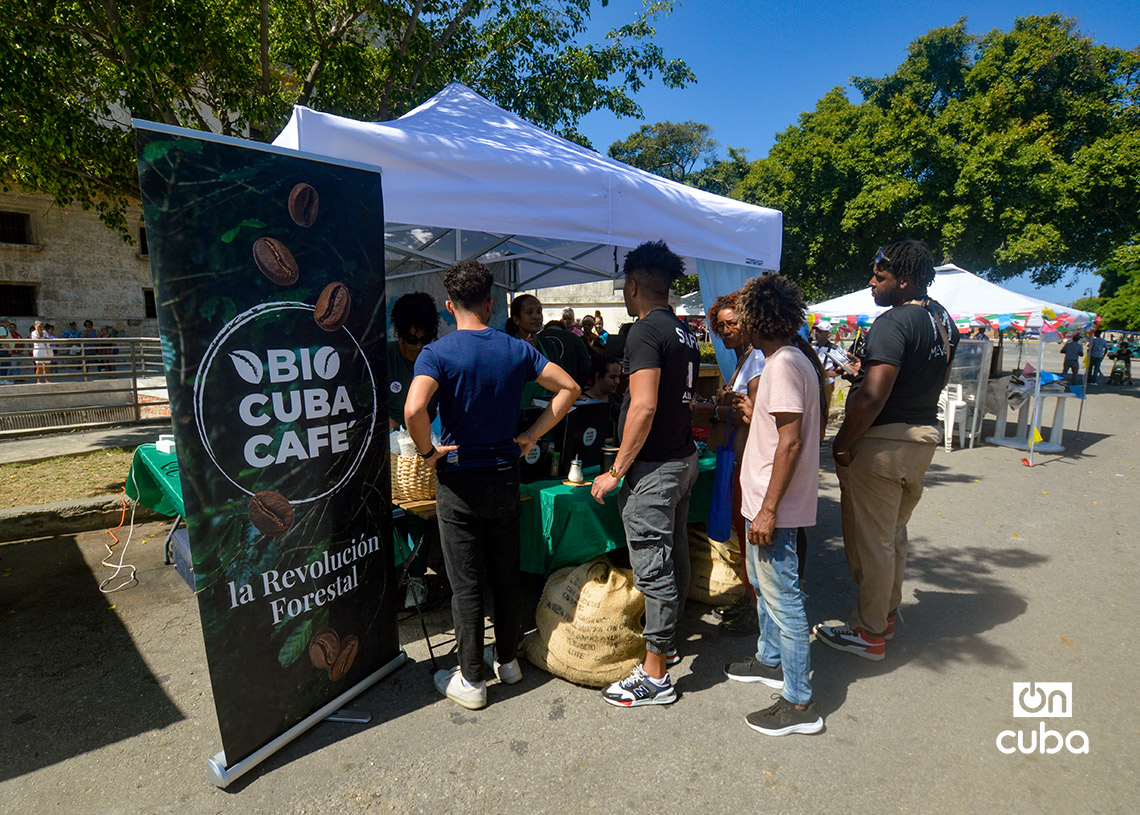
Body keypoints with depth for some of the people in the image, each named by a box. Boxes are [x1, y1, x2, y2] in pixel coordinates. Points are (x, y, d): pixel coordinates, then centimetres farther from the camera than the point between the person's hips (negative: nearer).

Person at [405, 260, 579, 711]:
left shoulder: (438, 352, -13)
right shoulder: (517, 349, 0)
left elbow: (413, 409, -31)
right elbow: (568, 388, 2)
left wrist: (427, 451, -13)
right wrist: (531, 436, 2)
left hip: (459, 482, -4)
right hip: (505, 476, 4)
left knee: (466, 584, 7)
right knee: (506, 574, 18)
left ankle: (470, 680, 21)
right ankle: (507, 658, 35)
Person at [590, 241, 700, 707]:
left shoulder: (646, 331, -16)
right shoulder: (684, 333, 12)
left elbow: (644, 407, -24)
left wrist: (617, 470, -18)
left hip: (653, 466, -10)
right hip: (684, 457, 10)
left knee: (652, 567, -1)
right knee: (673, 555, 19)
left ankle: (655, 677, 11)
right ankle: (665, 642, 37)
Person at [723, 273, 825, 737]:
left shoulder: (783, 366, -19)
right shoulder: (793, 360, 12)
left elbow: (790, 441, -24)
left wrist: (768, 508, -23)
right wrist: (757, 401, 22)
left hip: (775, 506, -11)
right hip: (766, 499, 11)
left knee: (782, 597, 0)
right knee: (763, 584, 24)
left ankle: (799, 703, 14)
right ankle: (770, 660, 43)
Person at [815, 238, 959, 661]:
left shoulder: (893, 322, -20)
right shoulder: (944, 321, 10)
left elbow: (872, 396, -27)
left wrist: (841, 445, -18)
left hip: (882, 441, -9)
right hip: (924, 435, 10)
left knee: (870, 539, 3)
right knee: (894, 532, 21)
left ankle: (869, 633, 17)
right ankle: (887, 613, 37)